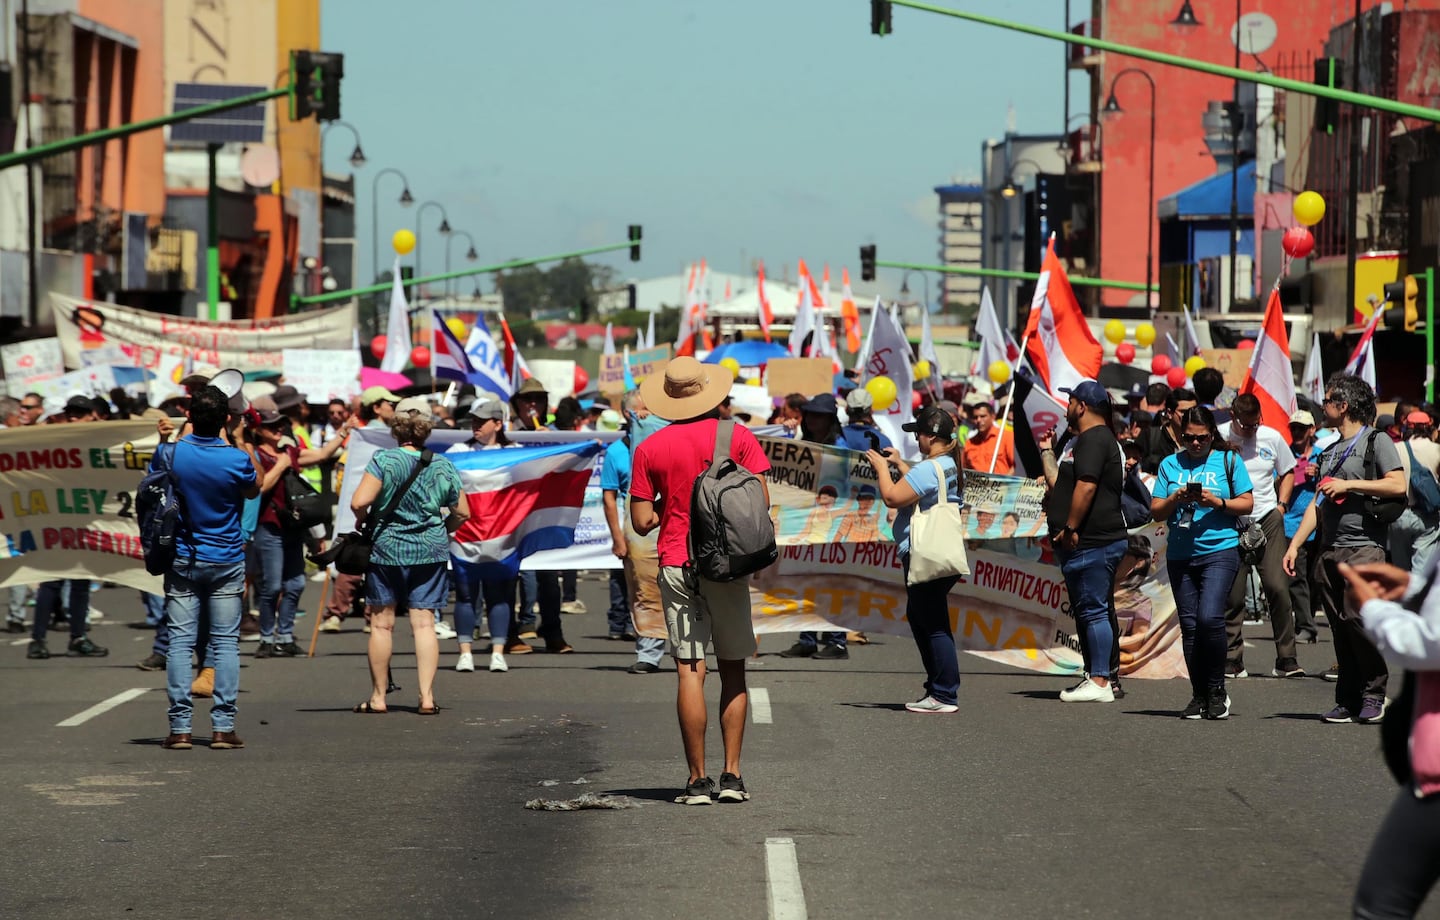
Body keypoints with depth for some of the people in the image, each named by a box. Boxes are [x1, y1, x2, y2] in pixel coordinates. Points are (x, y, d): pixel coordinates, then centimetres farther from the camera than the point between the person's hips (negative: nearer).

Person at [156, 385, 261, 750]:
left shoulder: (173, 453, -10)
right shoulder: (236, 459, -13)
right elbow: (255, 490, 8)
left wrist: (177, 435, 14)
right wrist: (242, 443, 12)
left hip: (182, 560, 1)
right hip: (226, 562, -1)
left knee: (180, 641, 2)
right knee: (225, 642, 5)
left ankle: (180, 727, -3)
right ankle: (223, 726, -1)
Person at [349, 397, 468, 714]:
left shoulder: (383, 460, -11)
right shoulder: (442, 466, 0)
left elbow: (359, 502, -19)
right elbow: (462, 513, 7)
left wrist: (363, 519, 2)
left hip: (386, 548, -2)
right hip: (430, 550, 2)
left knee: (382, 623, 6)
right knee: (424, 622, 4)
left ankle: (378, 697, 12)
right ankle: (427, 696, -2)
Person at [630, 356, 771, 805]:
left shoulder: (649, 449, -1)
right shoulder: (738, 437, -1)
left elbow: (642, 522, -1)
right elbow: (761, 502, -4)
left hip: (677, 566, 0)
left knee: (690, 671, -1)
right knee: (733, 670, 9)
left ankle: (698, 779, -3)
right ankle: (732, 775, 6)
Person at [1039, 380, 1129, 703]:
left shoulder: (1094, 439, -13)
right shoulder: (1083, 440, 22)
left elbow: (1086, 486, -24)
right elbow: (1060, 483, 26)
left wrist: (1070, 528, -23)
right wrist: (1046, 452, 33)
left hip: (1092, 543, -11)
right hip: (1085, 543, 11)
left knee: (1093, 611, -11)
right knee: (1087, 612, 14)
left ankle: (1100, 682, -12)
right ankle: (1096, 677, 19)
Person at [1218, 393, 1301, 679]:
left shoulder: (1272, 437, 5)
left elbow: (1287, 473, 18)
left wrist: (1281, 505, 6)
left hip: (1267, 519, 1)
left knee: (1277, 586, -9)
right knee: (1232, 596, 0)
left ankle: (1286, 660, -3)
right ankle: (1232, 662, 9)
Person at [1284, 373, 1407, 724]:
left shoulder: (1376, 441, 1)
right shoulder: (1329, 452, 24)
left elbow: (1398, 485, -12)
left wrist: (1349, 484, -10)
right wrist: (1294, 544, 14)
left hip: (1364, 546, -7)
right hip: (1328, 550, 7)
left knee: (1359, 617, -19)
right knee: (1340, 627, 4)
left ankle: (1374, 695, -9)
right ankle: (1349, 699, 6)